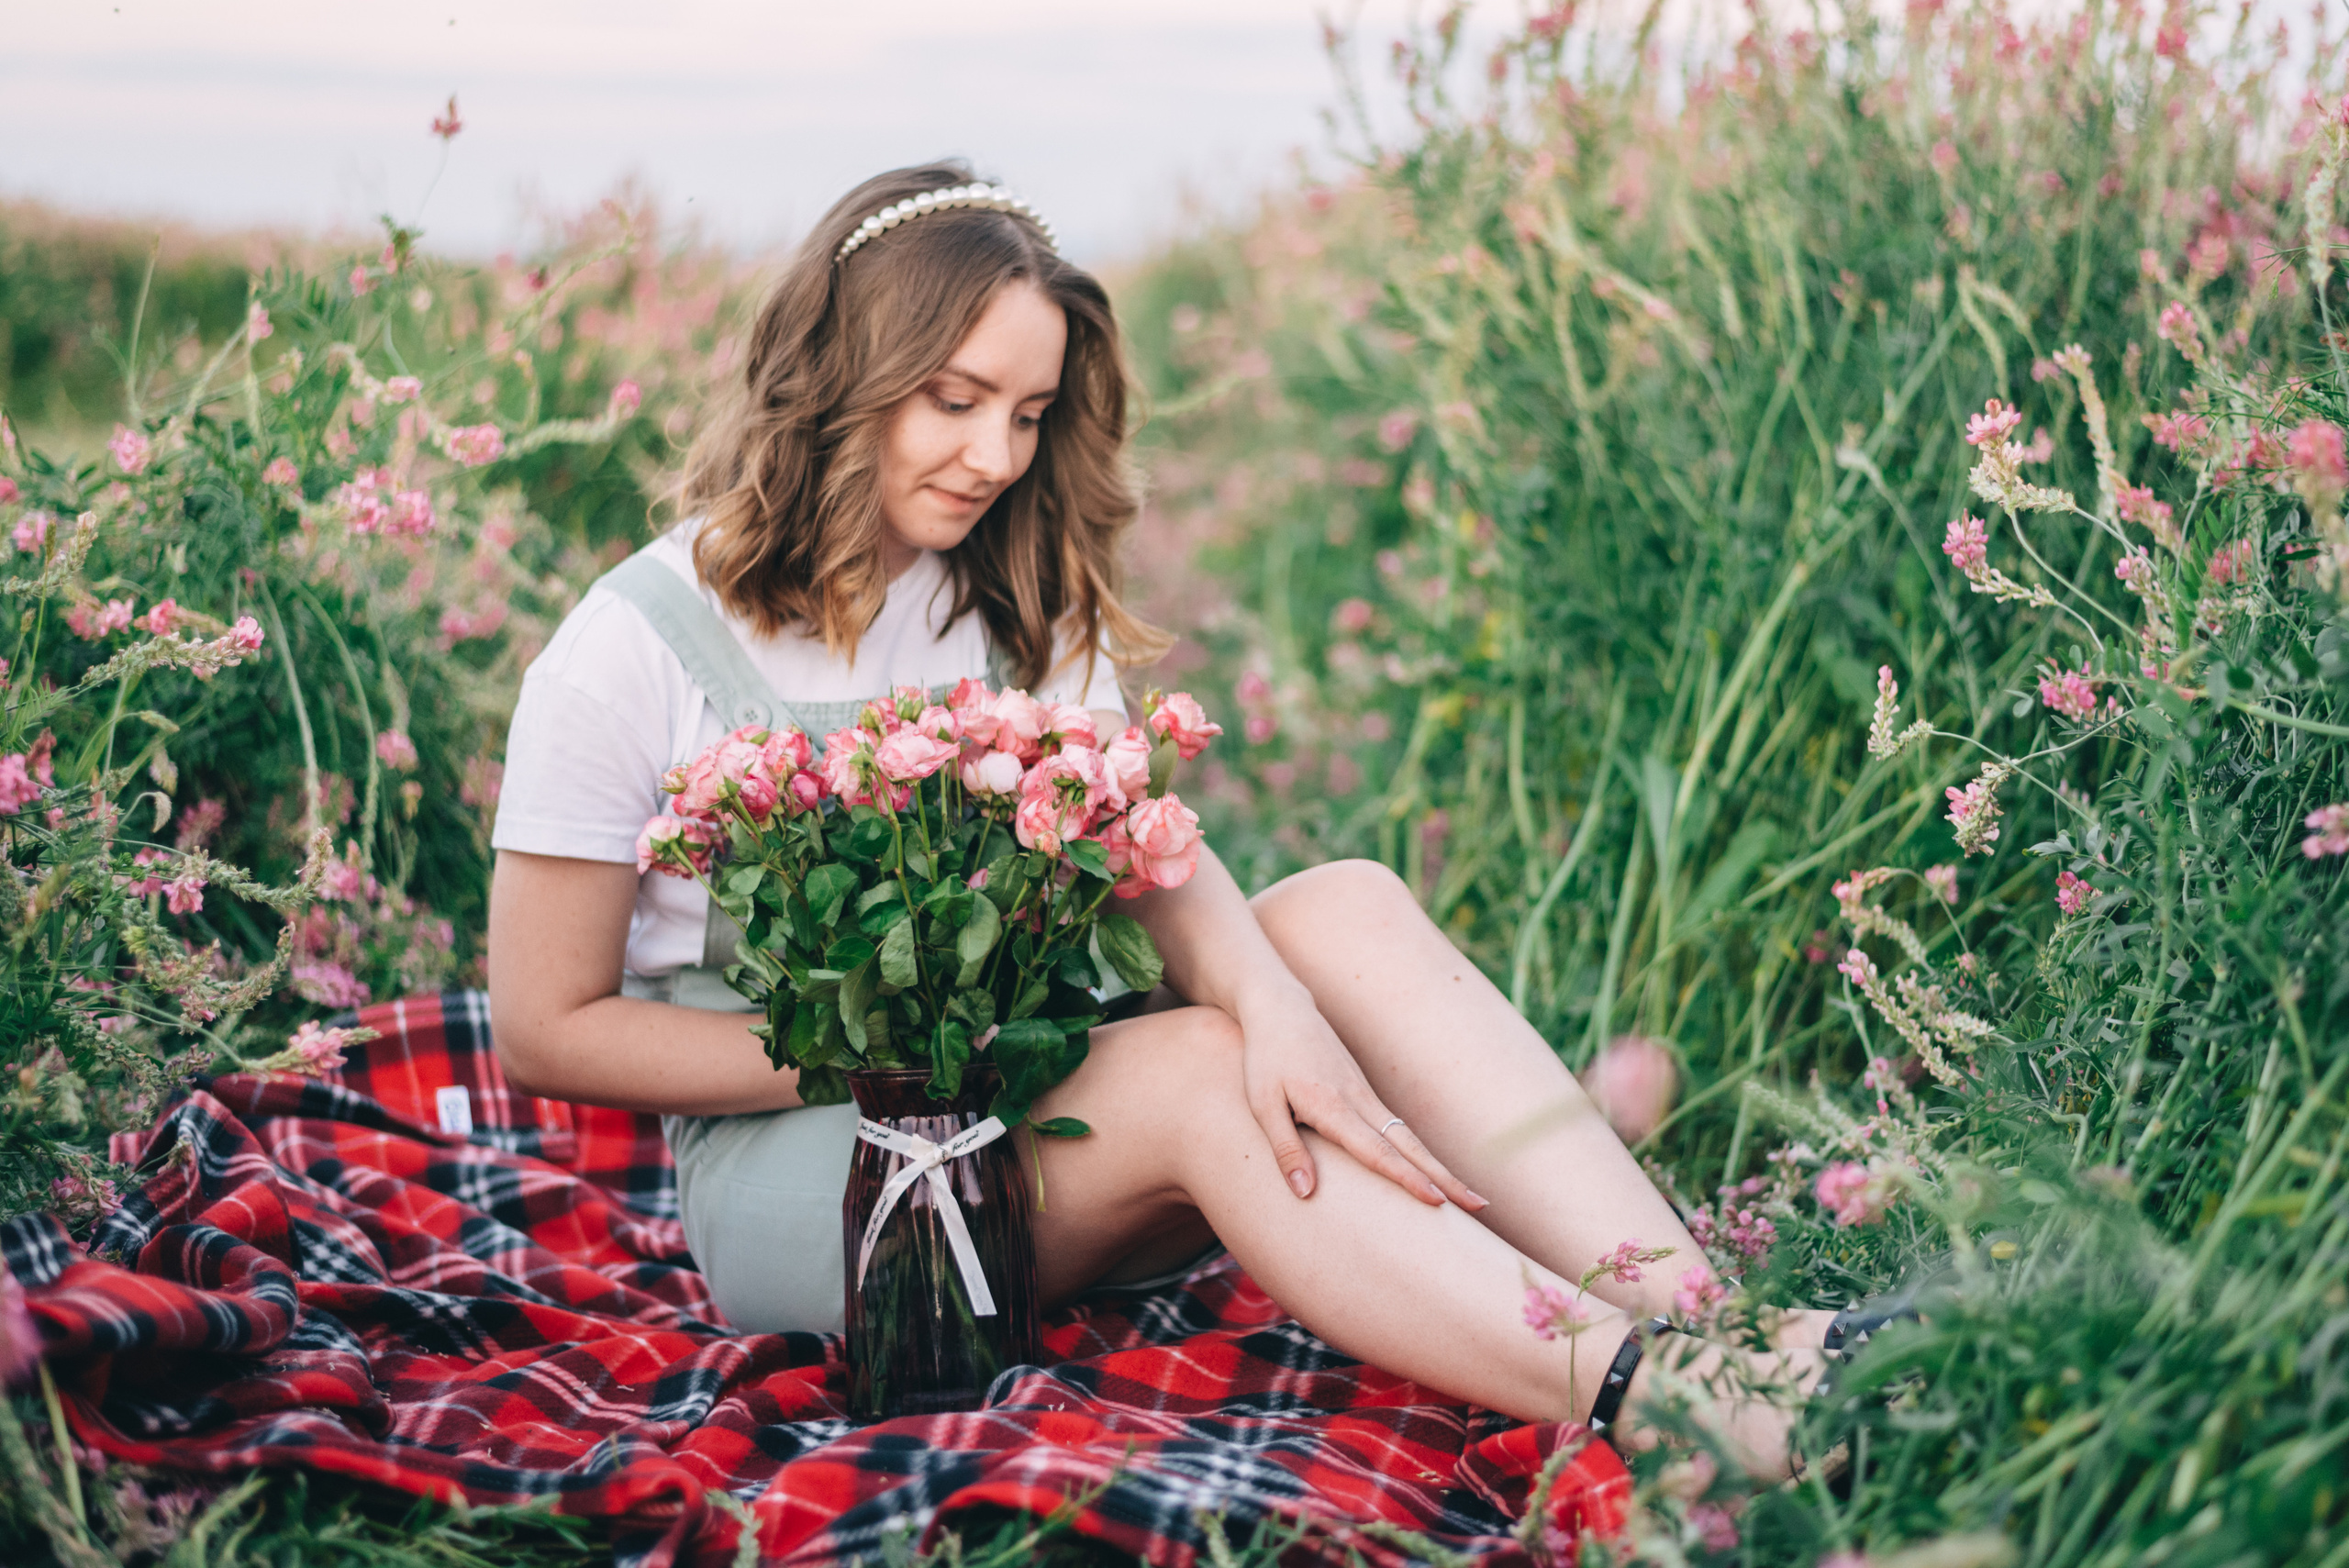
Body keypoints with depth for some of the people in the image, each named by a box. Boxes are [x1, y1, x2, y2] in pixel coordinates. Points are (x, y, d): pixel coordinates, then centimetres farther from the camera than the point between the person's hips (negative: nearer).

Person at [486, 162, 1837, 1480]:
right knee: (1193, 1069, -32)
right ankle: (1644, 1399, -43)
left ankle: (1702, 1325, -37)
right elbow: (547, 1032, -8)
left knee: (1349, 906, -22)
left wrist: (1276, 1004, -31)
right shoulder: (631, 654, -9)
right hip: (789, 1157, -5)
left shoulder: (1016, 607, 7)